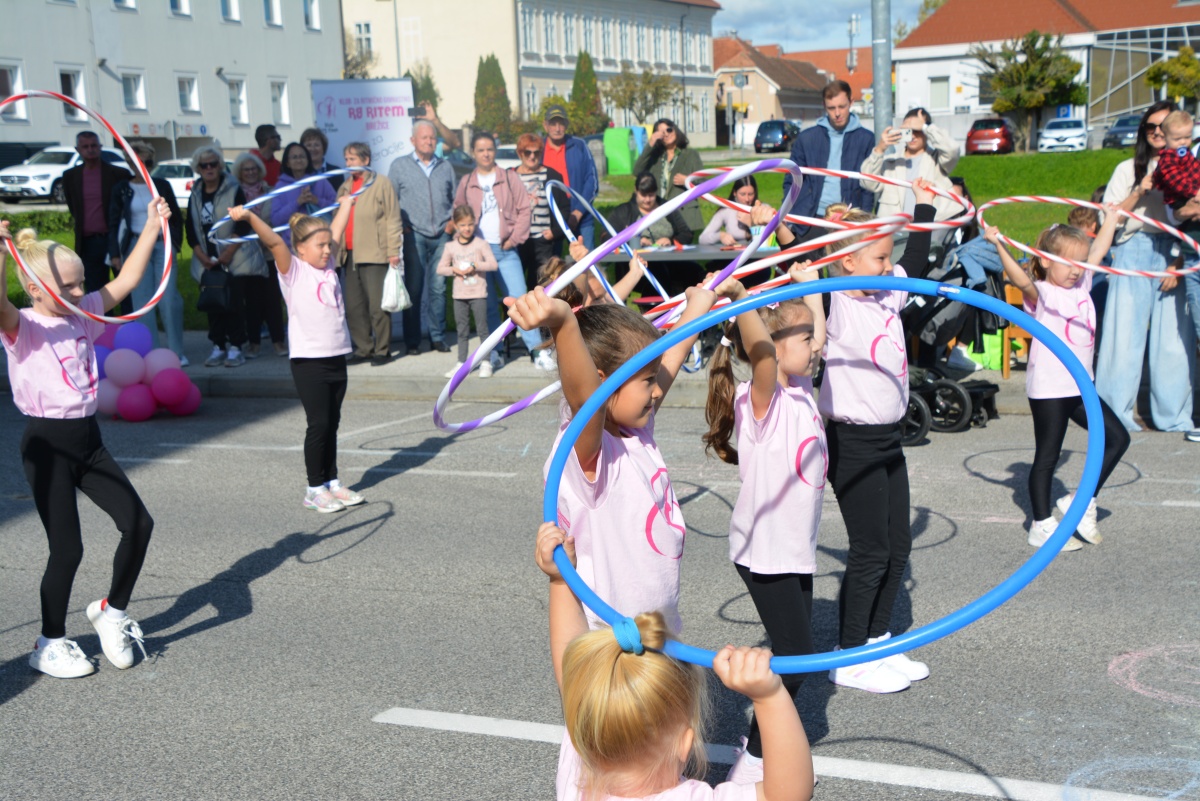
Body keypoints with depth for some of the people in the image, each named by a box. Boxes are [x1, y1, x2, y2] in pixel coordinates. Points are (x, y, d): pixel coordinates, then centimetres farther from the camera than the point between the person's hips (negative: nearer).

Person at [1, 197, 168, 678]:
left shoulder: (83, 315, 8)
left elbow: (125, 281, 11)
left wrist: (152, 226, 9)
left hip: (87, 439, 7)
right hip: (47, 444, -6)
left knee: (138, 523, 2)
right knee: (67, 547, -3)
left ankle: (113, 611, 24)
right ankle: (50, 644, 16)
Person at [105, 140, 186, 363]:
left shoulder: (162, 186, 8)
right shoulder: (121, 190, 5)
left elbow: (176, 218, 13)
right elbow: (113, 224, 5)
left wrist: (175, 244, 3)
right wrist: (115, 254, -3)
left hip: (163, 245, 0)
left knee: (169, 299, -8)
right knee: (143, 301, -2)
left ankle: (177, 351, -1)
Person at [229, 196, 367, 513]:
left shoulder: (327, 266, 14)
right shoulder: (293, 270, -4)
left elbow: (336, 232, 28)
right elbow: (274, 242, -19)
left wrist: (346, 203, 42)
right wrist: (249, 217, -33)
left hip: (336, 356, 6)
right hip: (308, 359, -6)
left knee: (332, 423, 12)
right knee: (318, 424, -4)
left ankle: (332, 483, 20)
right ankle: (315, 490, 6)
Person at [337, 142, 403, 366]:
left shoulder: (380, 184, -2)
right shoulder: (344, 188, 18)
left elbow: (392, 219, -6)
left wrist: (393, 251, -11)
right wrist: (337, 250, 14)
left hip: (375, 255, -7)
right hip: (350, 255, 7)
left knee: (377, 306, -6)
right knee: (353, 307, 7)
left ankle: (382, 350, 4)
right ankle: (363, 348, 16)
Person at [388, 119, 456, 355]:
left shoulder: (445, 167, 15)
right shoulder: (400, 166, 7)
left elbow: (456, 199, 19)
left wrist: (453, 221, 4)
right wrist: (401, 225, -4)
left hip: (441, 236, 2)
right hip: (414, 235, -2)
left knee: (438, 288, 1)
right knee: (413, 288, -1)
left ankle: (438, 337, 9)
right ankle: (412, 340, 4)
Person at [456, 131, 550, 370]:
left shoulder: (509, 178, 5)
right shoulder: (466, 182, 9)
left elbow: (524, 209, 2)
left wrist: (514, 239, -6)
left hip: (505, 250, -1)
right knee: (487, 305, 4)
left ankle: (538, 350, -8)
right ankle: (492, 352, 12)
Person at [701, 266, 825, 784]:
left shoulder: (800, 389, 5)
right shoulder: (760, 399, -19)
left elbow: (818, 338, 20)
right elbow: (761, 351, -40)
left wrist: (808, 284, 23)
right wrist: (738, 297, -48)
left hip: (797, 546, 9)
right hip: (764, 549, -9)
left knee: (796, 653, 14)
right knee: (794, 654, -6)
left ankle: (766, 742, 27)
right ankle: (753, 761, 6)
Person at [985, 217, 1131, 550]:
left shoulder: (1081, 284, 9)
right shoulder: (1041, 293, -12)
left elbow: (1099, 249, 23)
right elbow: (1021, 279, -32)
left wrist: (1111, 217, 31)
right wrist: (1000, 246, -45)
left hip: (1080, 386, 8)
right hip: (1048, 388, -8)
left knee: (1117, 438, 9)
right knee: (1047, 455, 1)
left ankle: (1081, 502, 17)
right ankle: (1042, 526, 10)